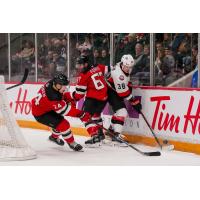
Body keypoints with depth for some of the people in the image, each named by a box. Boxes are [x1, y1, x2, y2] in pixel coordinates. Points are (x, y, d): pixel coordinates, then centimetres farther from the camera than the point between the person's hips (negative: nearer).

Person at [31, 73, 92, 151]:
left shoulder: (52, 84, -14)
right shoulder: (52, 96, -39)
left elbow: (64, 92, 7)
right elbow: (66, 109, -35)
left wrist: (70, 100, -9)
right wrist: (81, 114, -35)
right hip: (40, 114, -10)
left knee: (60, 119, 26)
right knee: (63, 124, -17)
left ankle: (54, 137, 52)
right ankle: (72, 143, 1)